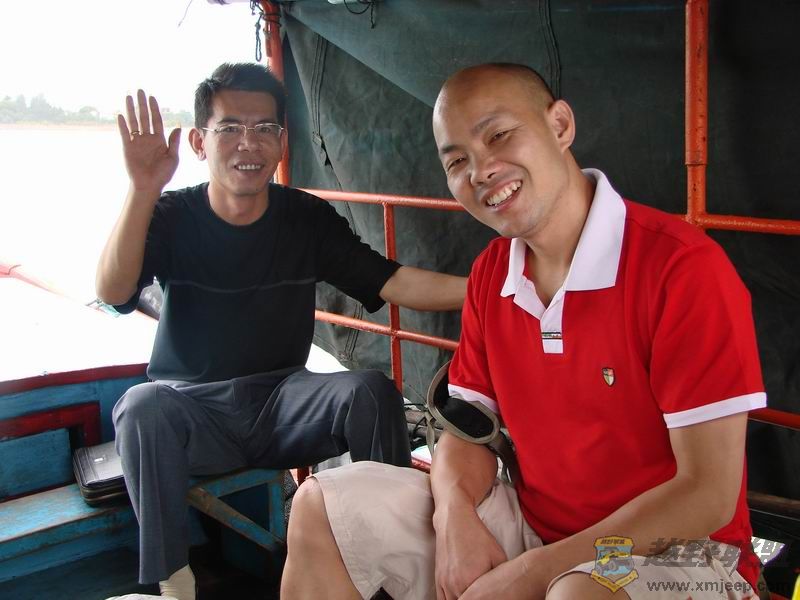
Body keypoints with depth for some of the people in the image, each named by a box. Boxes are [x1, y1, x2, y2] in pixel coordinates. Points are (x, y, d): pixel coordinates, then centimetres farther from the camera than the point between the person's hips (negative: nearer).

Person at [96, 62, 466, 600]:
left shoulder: (309, 219, -1)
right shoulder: (172, 217, -6)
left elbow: (394, 282, -9)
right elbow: (113, 292, -23)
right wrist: (143, 191, -38)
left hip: (283, 400, 2)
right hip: (194, 407, -1)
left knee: (371, 390, -23)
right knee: (144, 407, -32)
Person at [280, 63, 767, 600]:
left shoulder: (685, 267, -20)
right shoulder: (490, 274, 3)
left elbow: (708, 494, -21)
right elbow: (469, 429, 7)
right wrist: (455, 516, -16)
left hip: (674, 550, -6)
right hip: (529, 520, 6)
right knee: (321, 508, 1)